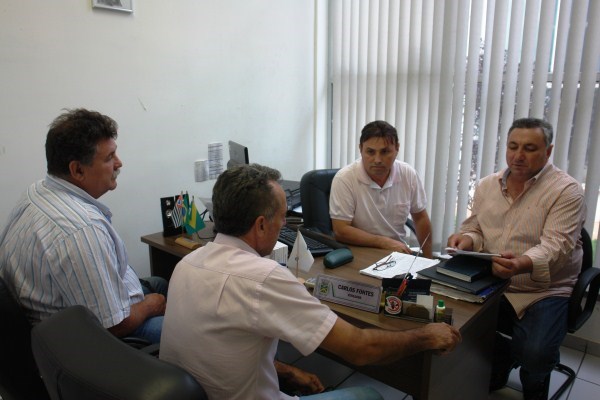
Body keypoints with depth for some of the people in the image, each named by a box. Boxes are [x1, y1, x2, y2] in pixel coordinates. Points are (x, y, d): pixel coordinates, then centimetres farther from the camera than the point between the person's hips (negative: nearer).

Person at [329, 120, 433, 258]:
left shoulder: (409, 174, -4)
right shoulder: (344, 179, -17)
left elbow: (420, 218, 9)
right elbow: (341, 231, -17)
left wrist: (428, 260, 6)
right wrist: (385, 243, -19)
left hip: (399, 251, 5)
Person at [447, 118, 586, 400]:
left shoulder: (566, 190, -9)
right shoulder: (487, 186, 7)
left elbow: (556, 246, -21)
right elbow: (476, 229, 14)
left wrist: (521, 265, -42)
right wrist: (467, 239, -12)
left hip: (546, 290, -4)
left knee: (535, 353, -25)